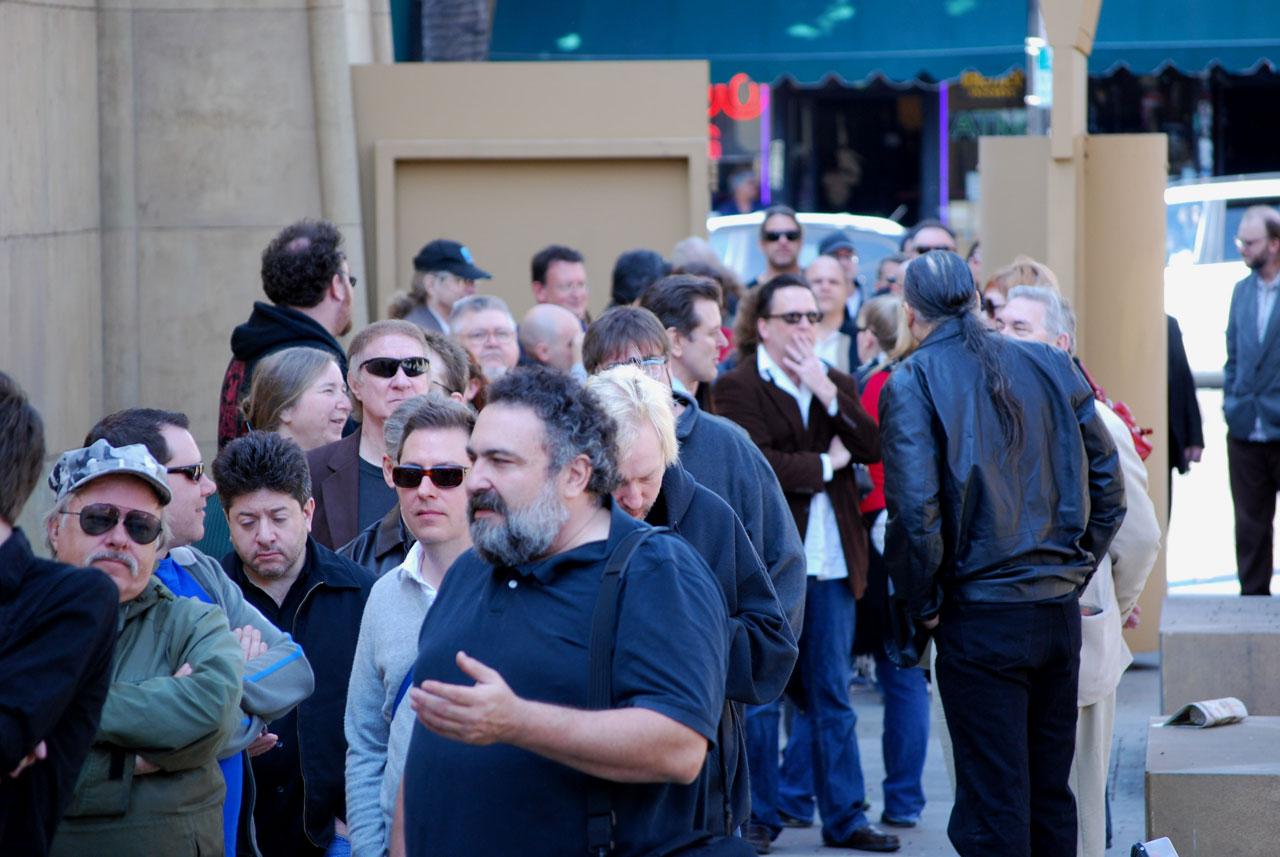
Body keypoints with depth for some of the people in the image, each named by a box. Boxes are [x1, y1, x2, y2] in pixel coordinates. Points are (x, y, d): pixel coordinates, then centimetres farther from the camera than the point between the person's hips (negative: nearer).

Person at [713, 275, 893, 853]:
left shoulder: (838, 386, 14)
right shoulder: (737, 387, -5)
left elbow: (871, 448, -1)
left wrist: (827, 392, -10)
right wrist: (826, 464, -7)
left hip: (831, 561, 5)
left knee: (832, 697, 10)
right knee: (760, 697, 2)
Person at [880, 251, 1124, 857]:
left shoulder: (912, 383, -8)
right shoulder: (1051, 366, 6)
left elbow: (914, 510, -17)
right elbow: (1108, 484, 8)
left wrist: (924, 605, -4)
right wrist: (1073, 572, 15)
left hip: (980, 620, -5)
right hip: (1061, 612, 5)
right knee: (1051, 795, 16)